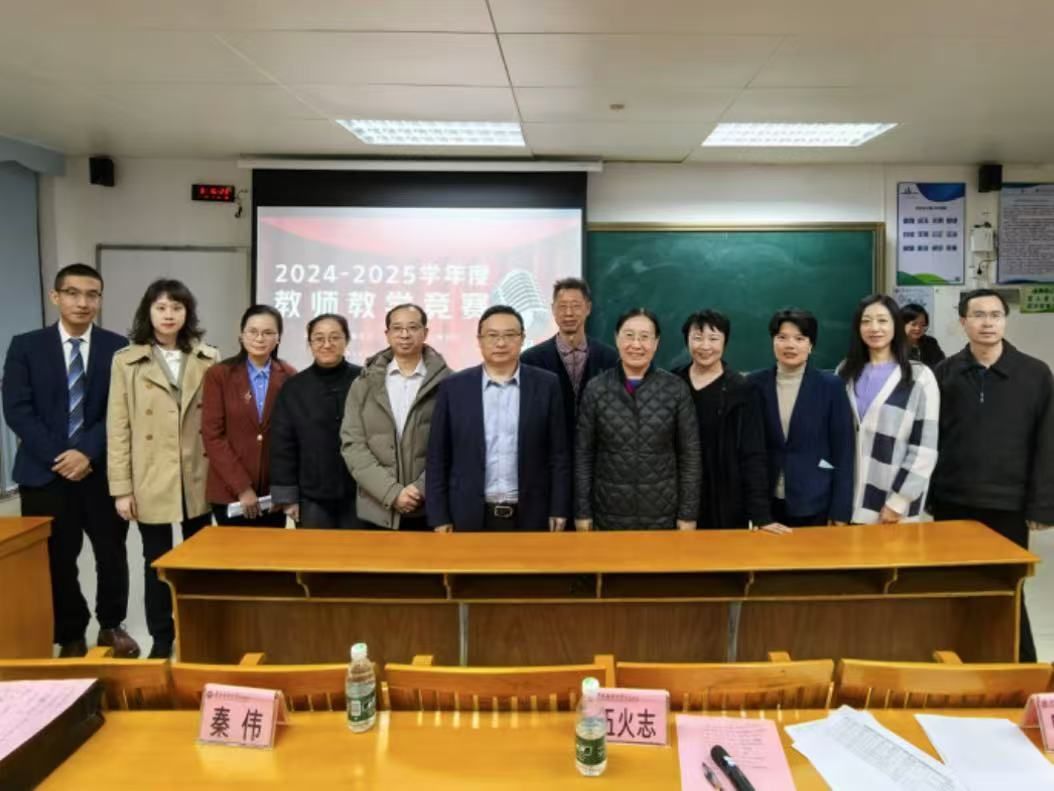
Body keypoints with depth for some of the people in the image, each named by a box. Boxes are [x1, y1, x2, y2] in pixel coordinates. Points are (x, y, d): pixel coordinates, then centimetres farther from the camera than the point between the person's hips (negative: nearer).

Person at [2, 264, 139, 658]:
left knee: (112, 554, 8)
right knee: (57, 560, 7)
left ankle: (111, 626, 30)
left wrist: (86, 452, -15)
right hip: (44, 472, 0)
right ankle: (71, 636, 25)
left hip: (103, 471, 0)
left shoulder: (118, 347, 2)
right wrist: (57, 457, -13)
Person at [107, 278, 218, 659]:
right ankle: (162, 638, 27)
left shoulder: (208, 359, 2)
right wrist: (121, 488, -7)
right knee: (156, 562, 11)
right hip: (150, 482, -1)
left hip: (198, 480, 2)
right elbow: (118, 429, -3)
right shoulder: (126, 361, -1)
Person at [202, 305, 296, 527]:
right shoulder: (218, 375, -2)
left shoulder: (289, 376, 2)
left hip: (274, 492, 1)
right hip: (229, 492, -1)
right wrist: (242, 488, -11)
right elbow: (212, 435, -6)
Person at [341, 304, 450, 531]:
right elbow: (352, 445, 0)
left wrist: (422, 489, -14)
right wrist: (391, 493, -11)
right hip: (377, 511, 2)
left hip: (430, 509, -1)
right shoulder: (364, 385, 6)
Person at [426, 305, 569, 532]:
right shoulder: (453, 387, 1)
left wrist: (559, 511, -1)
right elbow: (437, 457, 2)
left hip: (529, 516, 0)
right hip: (470, 516, 0)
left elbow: (559, 454, 3)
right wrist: (439, 517, -1)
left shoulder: (546, 385, 1)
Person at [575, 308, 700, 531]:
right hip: (609, 512, 0)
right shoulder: (596, 389, -1)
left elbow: (690, 455, 0)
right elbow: (583, 454, 1)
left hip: (662, 512, 0)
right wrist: (582, 512, -1)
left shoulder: (676, 389, -2)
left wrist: (688, 514, -3)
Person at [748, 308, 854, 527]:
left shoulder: (831, 386, -3)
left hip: (814, 506, -1)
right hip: (767, 503, 1)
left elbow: (843, 452, -3)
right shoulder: (755, 384, 0)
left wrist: (840, 511, -6)